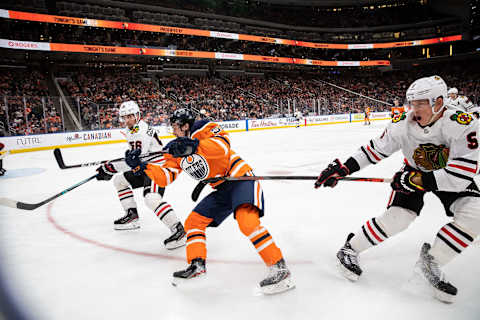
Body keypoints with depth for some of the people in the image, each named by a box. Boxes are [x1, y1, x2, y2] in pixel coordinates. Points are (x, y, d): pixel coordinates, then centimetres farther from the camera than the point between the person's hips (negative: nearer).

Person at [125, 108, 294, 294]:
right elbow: (165, 177, 8)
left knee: (246, 222, -29)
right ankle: (197, 265, 15)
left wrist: (193, 146, -37)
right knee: (193, 221, 7)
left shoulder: (201, 129, -10)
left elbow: (223, 144, -28)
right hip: (222, 189, 9)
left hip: (241, 178, -9)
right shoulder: (176, 150, 13)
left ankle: (279, 268, -24)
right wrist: (140, 166, -2)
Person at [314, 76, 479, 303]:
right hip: (415, 172, 0)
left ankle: (430, 262, -5)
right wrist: (342, 168, -19)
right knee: (397, 217, -17)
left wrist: (420, 180, -37)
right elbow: (374, 150, -11)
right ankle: (350, 249, 4)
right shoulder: (402, 125, -23)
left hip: (451, 177, 0)